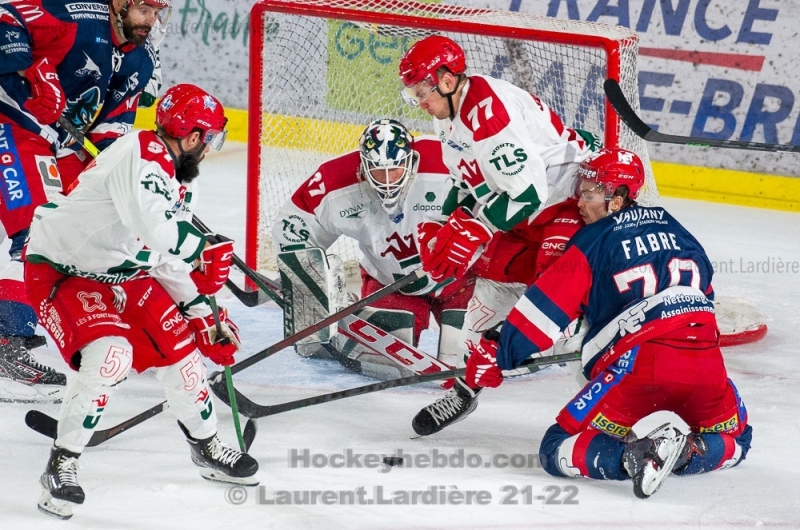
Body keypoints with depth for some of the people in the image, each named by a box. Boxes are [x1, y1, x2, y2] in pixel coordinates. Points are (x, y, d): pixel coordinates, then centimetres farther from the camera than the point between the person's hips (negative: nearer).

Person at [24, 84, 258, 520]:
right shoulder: (141, 154, -27)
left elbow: (170, 257, 13)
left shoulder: (181, 180, 5)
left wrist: (203, 312, 7)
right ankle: (61, 466, -15)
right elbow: (155, 229, -40)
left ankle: (206, 447, 29)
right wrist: (206, 251, -25)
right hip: (59, 271, -9)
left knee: (178, 346, 7)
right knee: (109, 354, -28)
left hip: (121, 273, 9)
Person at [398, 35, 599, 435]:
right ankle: (466, 385, 25)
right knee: (494, 279, 11)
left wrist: (473, 232, -24)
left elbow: (528, 193, -31)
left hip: (574, 194, -10)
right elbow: (469, 180, 19)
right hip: (529, 207, 10)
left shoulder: (490, 112, -28)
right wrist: (446, 230, 7)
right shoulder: (449, 113, 5)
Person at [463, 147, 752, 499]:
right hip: (705, 360, 5)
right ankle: (692, 452, -4)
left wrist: (498, 352, 13)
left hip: (641, 362, -5)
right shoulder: (673, 229, 22)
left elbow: (547, 306, 5)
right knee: (734, 440, 30)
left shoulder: (593, 241, 7)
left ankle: (639, 456, -23)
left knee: (559, 451, 3)